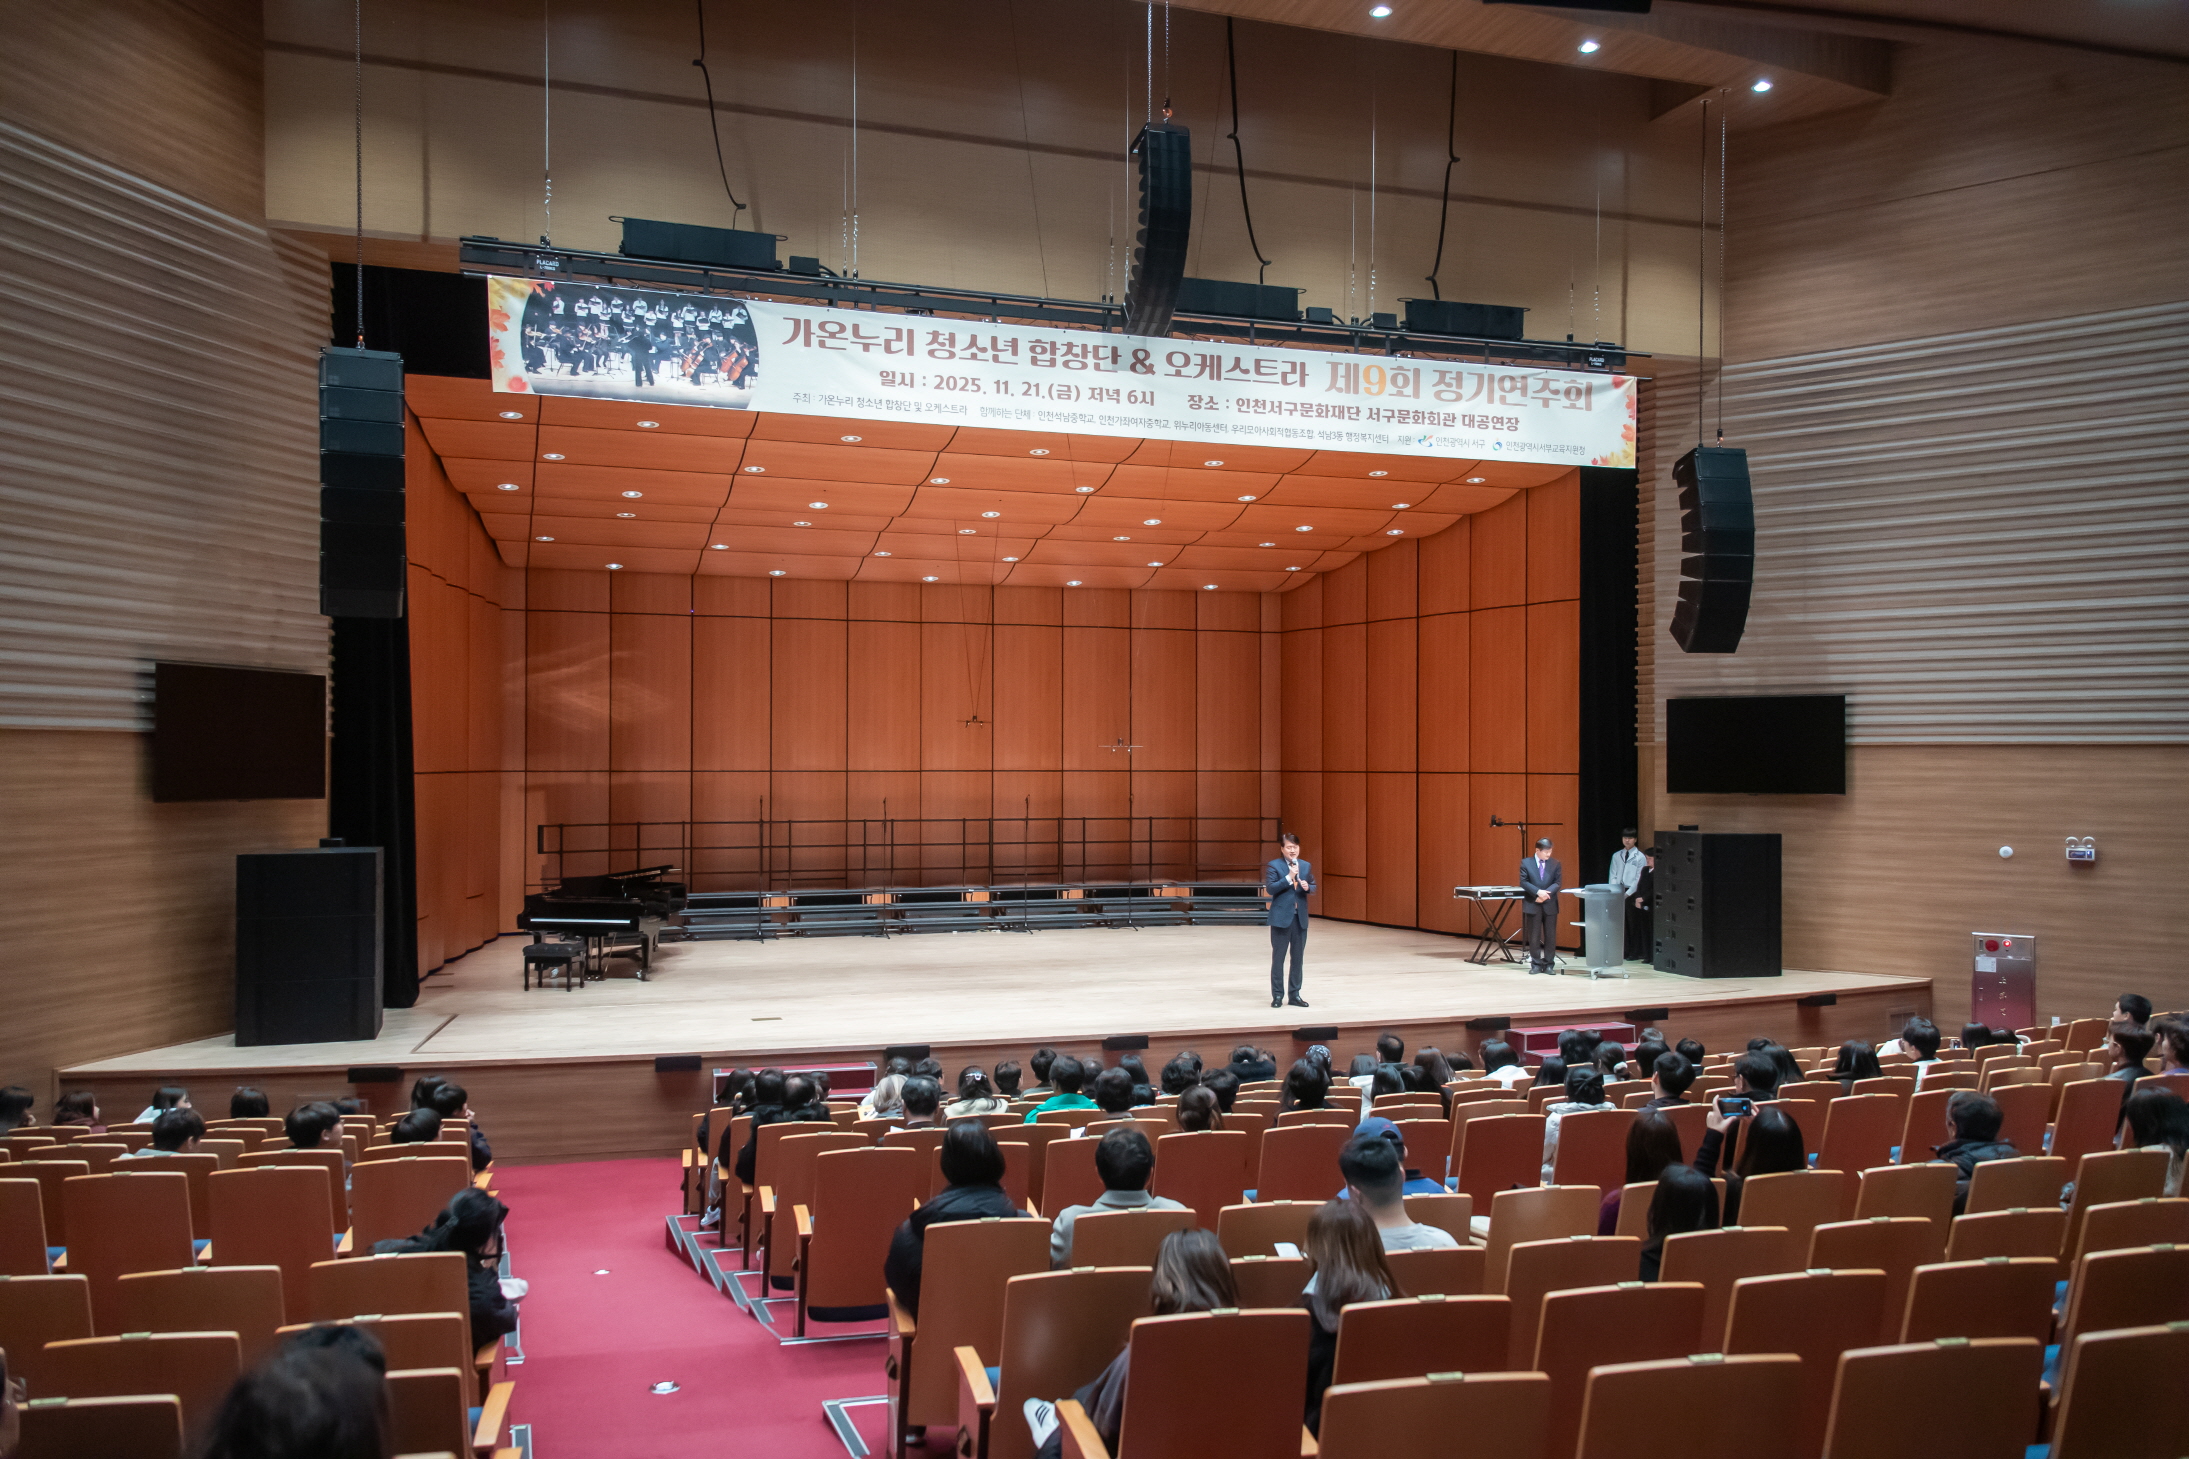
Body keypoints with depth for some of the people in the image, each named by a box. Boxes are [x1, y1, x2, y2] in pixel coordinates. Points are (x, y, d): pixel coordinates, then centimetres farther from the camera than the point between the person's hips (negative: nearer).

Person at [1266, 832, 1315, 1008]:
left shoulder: (1306, 866, 9)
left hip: (1300, 918, 4)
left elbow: (1314, 888, 12)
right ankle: (1277, 995, 6)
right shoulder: (1274, 866, -5)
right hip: (1281, 917, -4)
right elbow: (1270, 888, -14)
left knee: (1298, 958, 8)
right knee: (1278, 957, 0)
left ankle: (1294, 994, 16)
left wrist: (1307, 887, -10)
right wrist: (1289, 877, -20)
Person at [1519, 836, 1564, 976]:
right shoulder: (1526, 863, 0)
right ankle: (1536, 963, 10)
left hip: (1550, 905, 1)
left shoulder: (1555, 864, 3)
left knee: (1550, 936, 4)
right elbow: (1524, 882, -5)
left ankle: (1549, 964, 11)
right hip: (1533, 905, -1)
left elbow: (1558, 883, -1)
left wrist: (1546, 893, -17)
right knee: (1534, 936, 2)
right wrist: (1538, 892, -19)